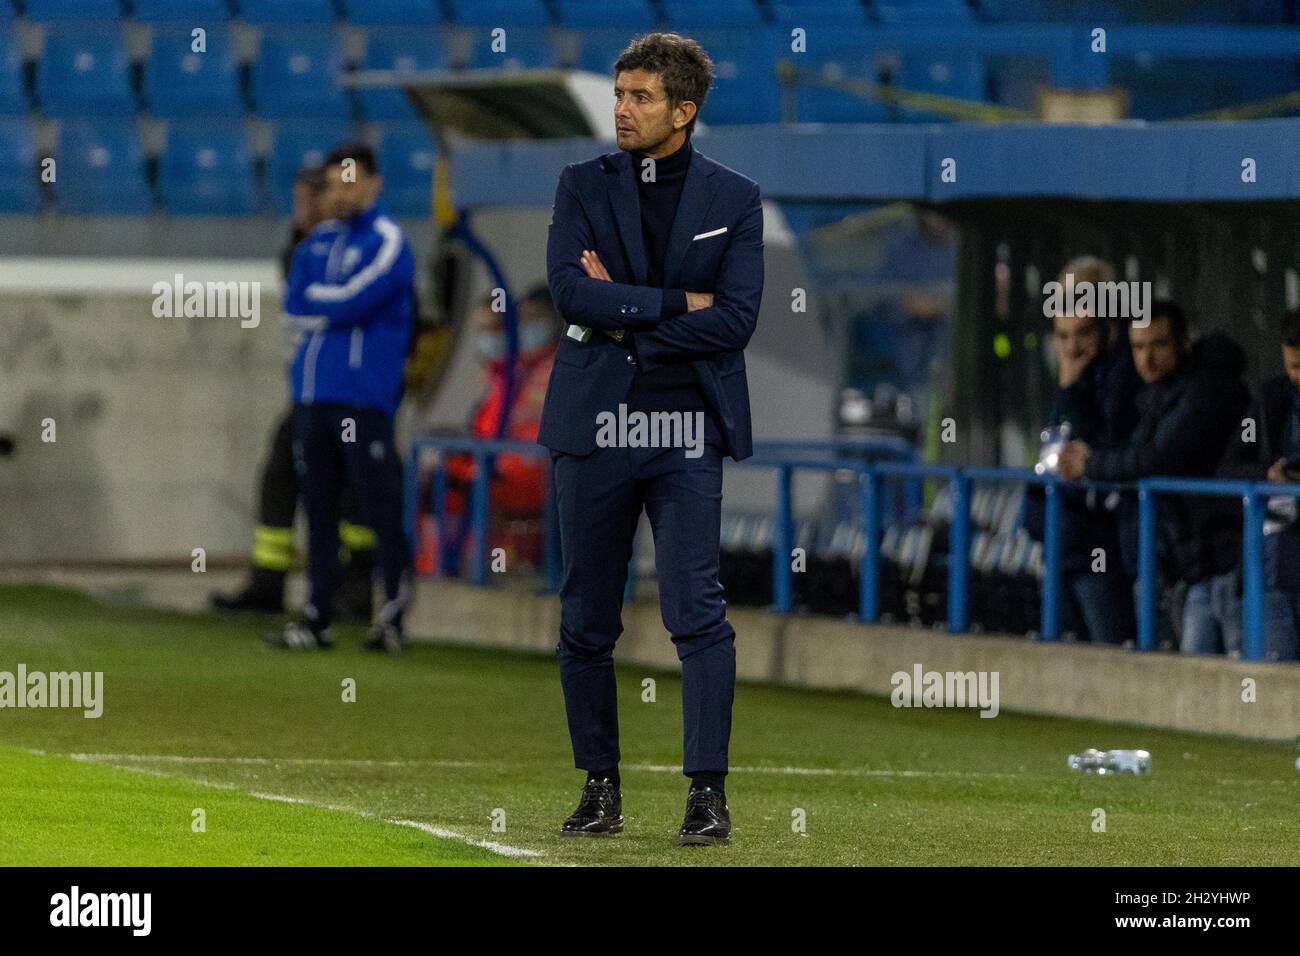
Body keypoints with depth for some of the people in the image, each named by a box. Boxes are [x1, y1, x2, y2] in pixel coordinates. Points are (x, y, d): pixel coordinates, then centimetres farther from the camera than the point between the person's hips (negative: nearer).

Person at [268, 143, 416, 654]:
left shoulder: (387, 242, -4)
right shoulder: (319, 241, 17)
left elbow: (351, 303, -15)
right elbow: (294, 309, 9)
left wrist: (315, 298, 1)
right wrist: (335, 306, -6)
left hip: (363, 395, -7)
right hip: (312, 394, 7)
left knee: (380, 507, -8)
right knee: (318, 506, 9)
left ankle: (393, 617, -7)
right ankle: (317, 617, 12)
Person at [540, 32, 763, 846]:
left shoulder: (735, 199, 3)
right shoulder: (584, 186, 7)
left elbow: (735, 320, -8)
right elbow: (572, 291, -9)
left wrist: (623, 313, -9)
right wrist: (675, 304, -11)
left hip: (687, 431, -2)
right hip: (594, 425, 2)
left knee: (699, 614, -10)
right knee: (586, 624, 6)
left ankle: (709, 793, -9)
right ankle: (601, 790, 16)